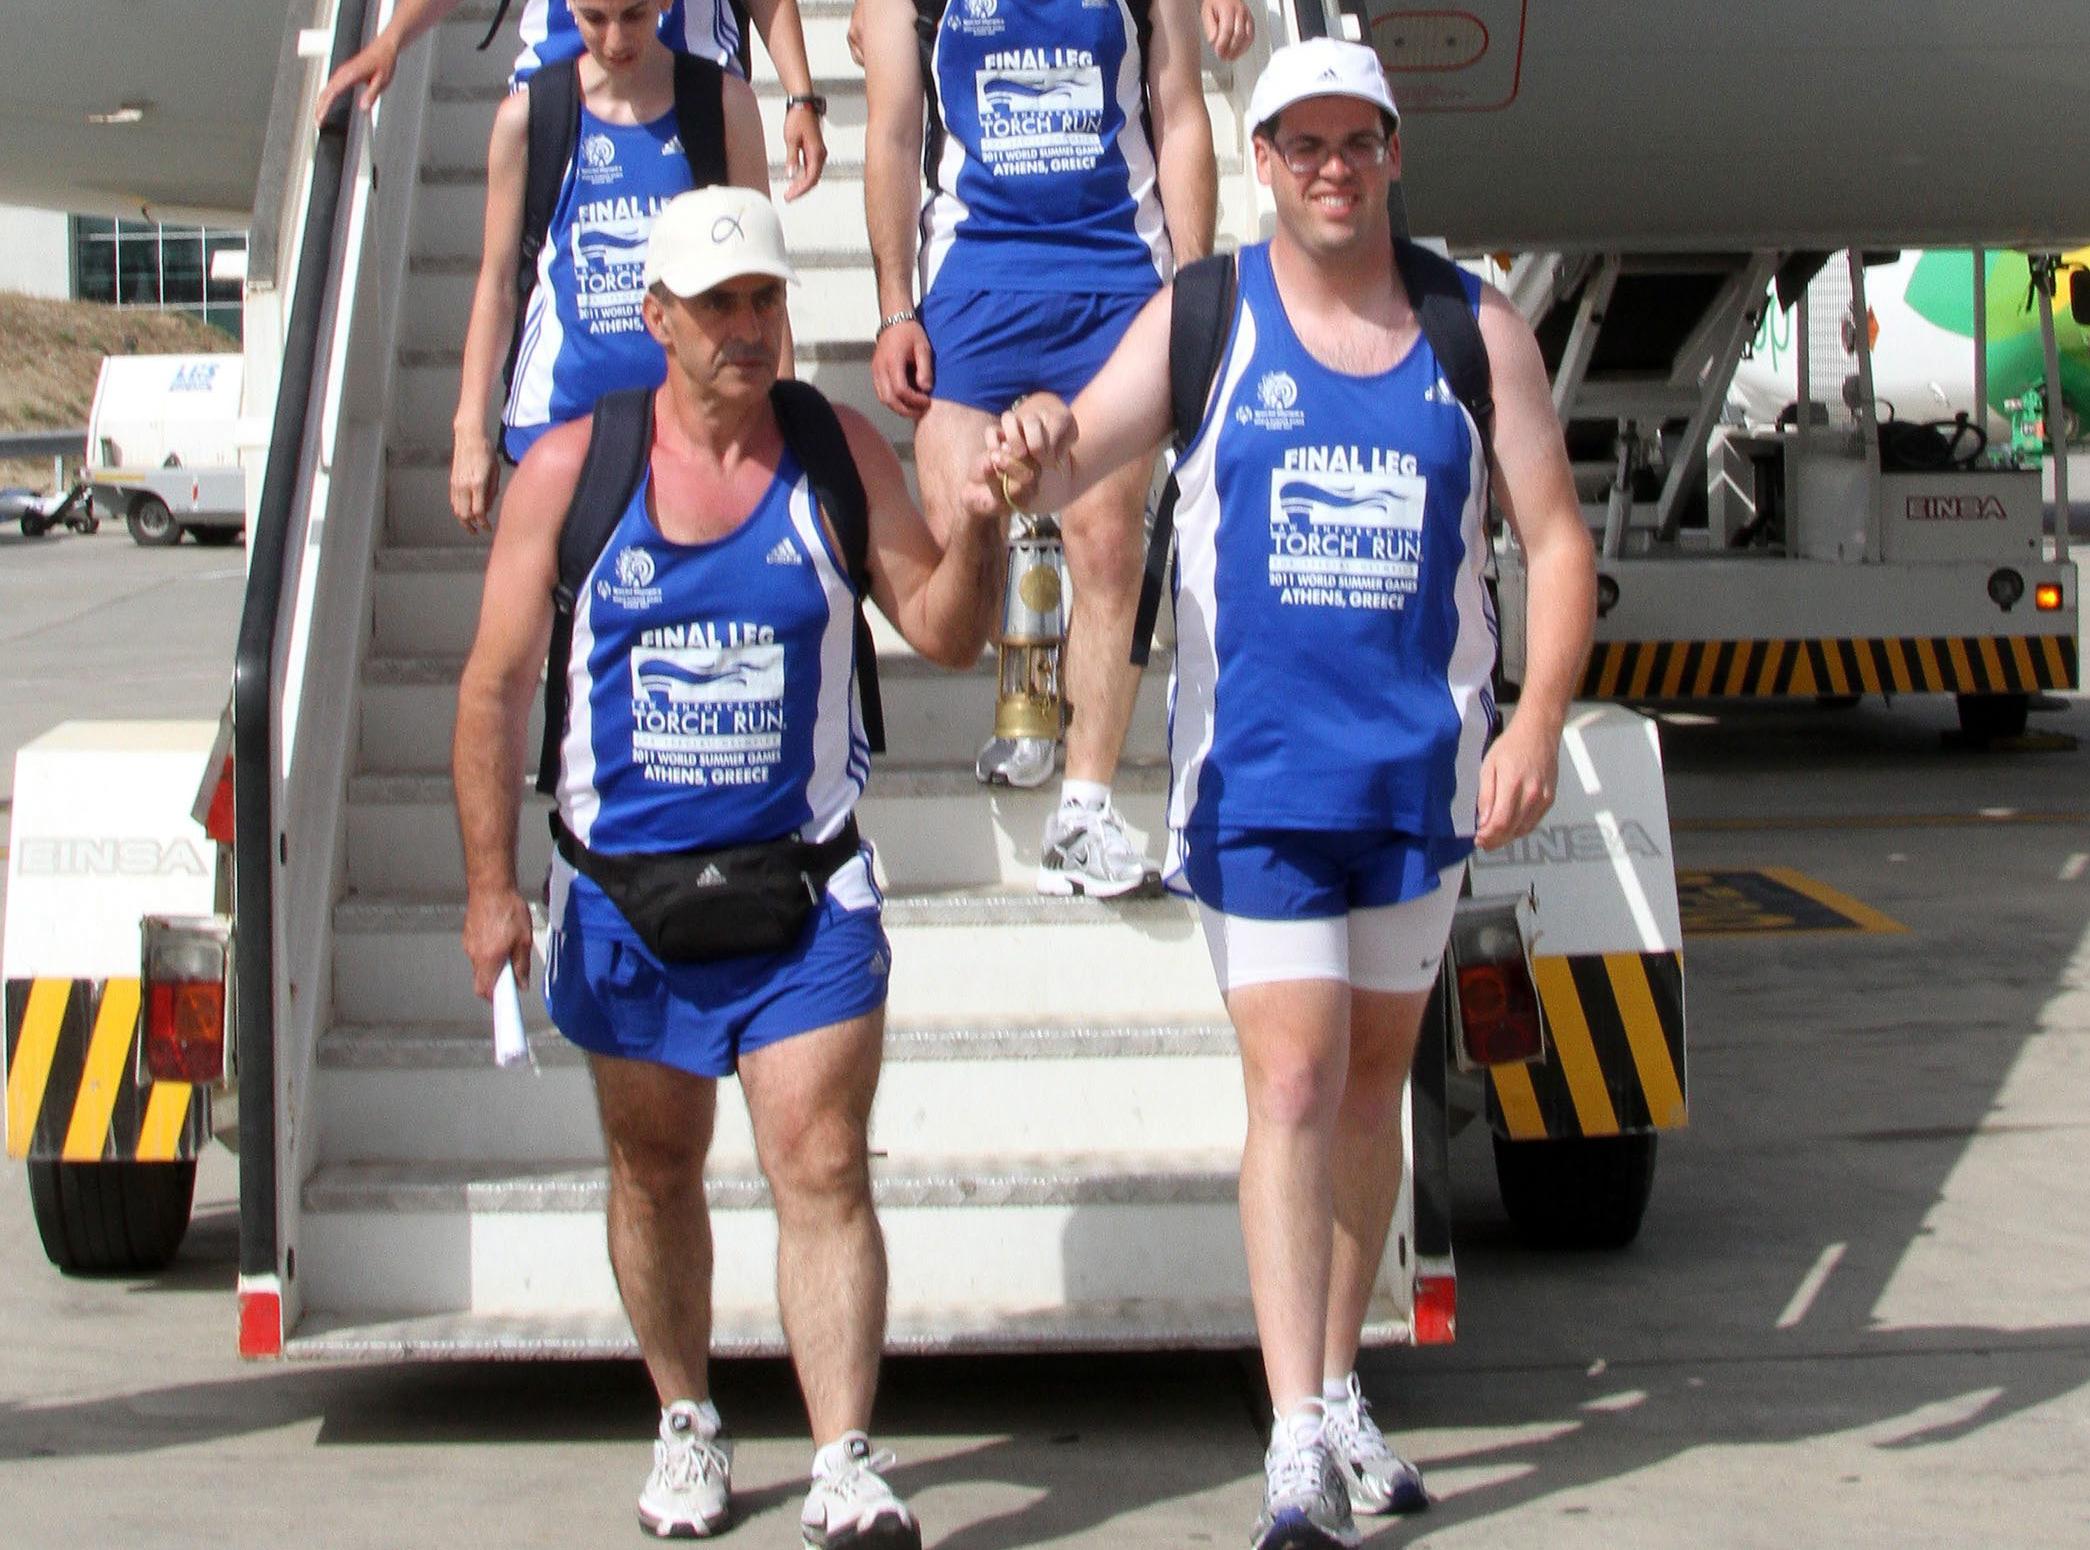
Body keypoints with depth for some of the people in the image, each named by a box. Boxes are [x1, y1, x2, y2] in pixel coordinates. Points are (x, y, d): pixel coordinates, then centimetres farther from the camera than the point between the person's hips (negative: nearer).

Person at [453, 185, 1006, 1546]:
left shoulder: (840, 453, 0)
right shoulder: (571, 470, -2)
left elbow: (942, 634, 2)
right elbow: (498, 685, 0)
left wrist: (981, 528, -19)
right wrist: (492, 883, -5)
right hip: (624, 887, 1)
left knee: (824, 1168, -10)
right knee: (656, 1168, 14)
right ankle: (688, 1423, 32)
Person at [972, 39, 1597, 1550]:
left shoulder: (1479, 331, 3)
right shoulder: (1204, 321, 0)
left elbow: (1557, 541, 1)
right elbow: (1077, 455, -11)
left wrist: (1539, 716, -14)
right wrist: (1029, 456, -37)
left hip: (1422, 766, 3)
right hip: (1256, 771, -2)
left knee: (1375, 1072, 13)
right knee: (1293, 1080, -11)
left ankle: (1341, 1390, 28)